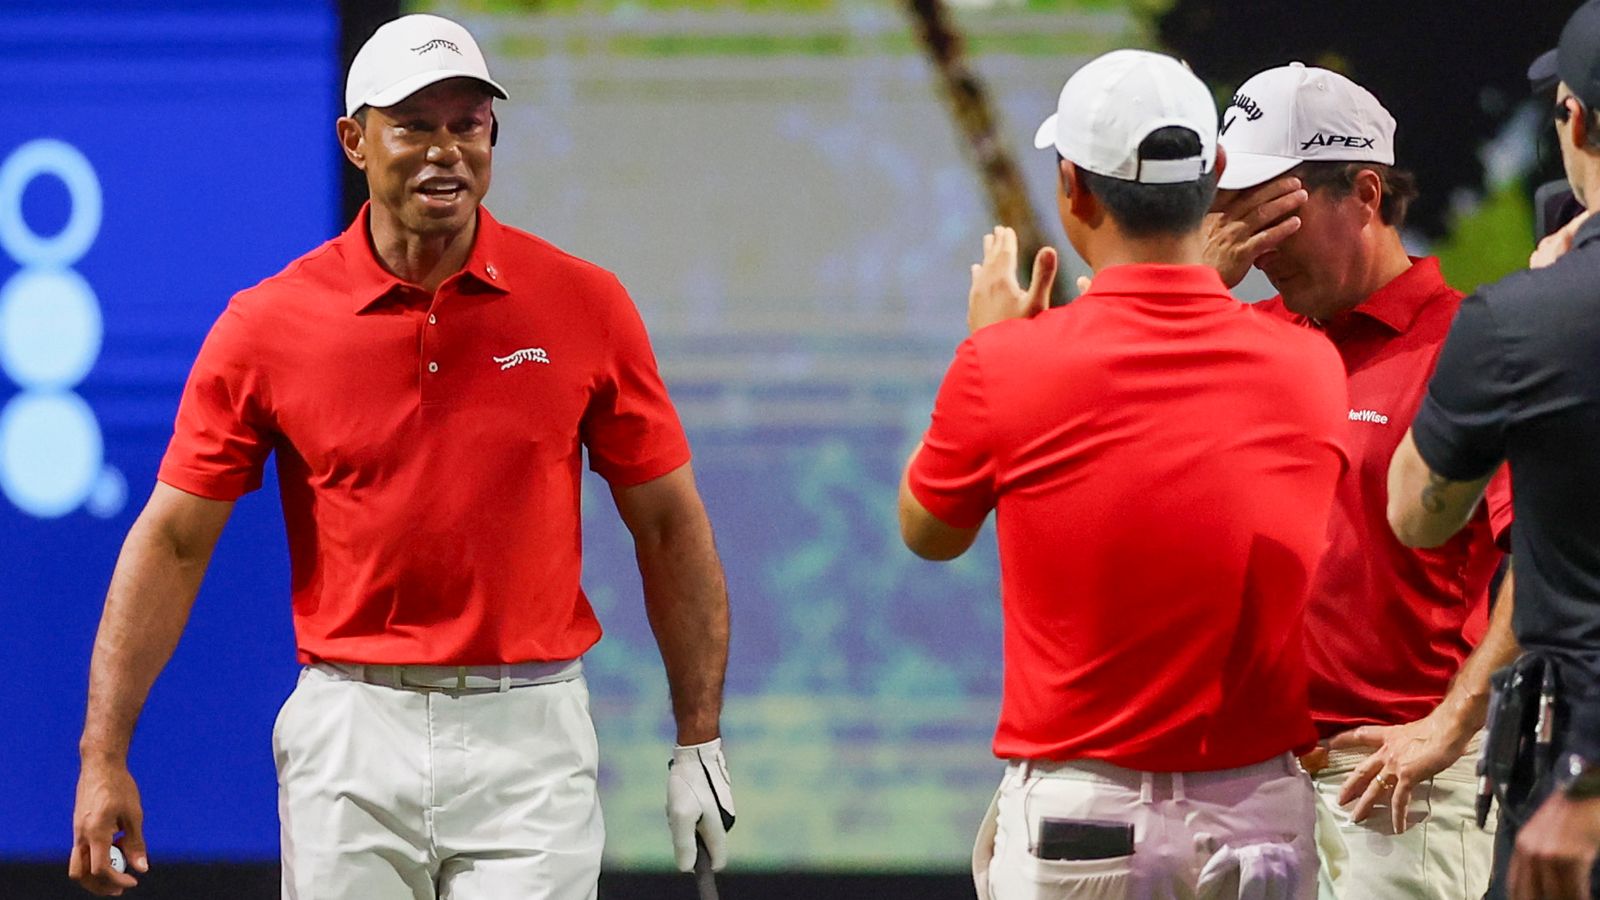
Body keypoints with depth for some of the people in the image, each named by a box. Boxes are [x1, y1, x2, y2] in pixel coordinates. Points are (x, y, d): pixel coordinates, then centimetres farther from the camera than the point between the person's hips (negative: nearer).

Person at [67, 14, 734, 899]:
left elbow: (669, 526, 7)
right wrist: (104, 755, -5)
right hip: (349, 734, 0)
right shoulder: (266, 325, -1)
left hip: (528, 733, 0)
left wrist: (699, 740, 4)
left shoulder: (586, 307, 0)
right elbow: (172, 541, 1)